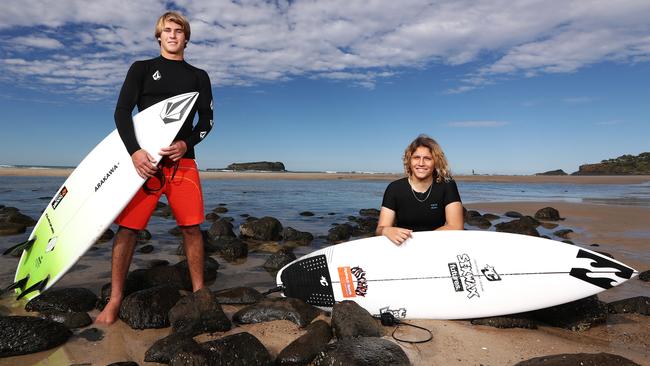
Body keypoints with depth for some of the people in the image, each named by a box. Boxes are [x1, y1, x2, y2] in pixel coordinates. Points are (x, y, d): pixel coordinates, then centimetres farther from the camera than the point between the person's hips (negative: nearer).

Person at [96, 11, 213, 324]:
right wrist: (134, 151, -14)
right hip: (143, 158, -1)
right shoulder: (141, 69, 12)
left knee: (191, 226, -2)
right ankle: (114, 300, 5)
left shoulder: (199, 77, 17)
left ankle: (198, 290, 10)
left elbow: (206, 120, 10)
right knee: (128, 226, -5)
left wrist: (186, 143, -10)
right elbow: (122, 112, 2)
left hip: (182, 159, 1)